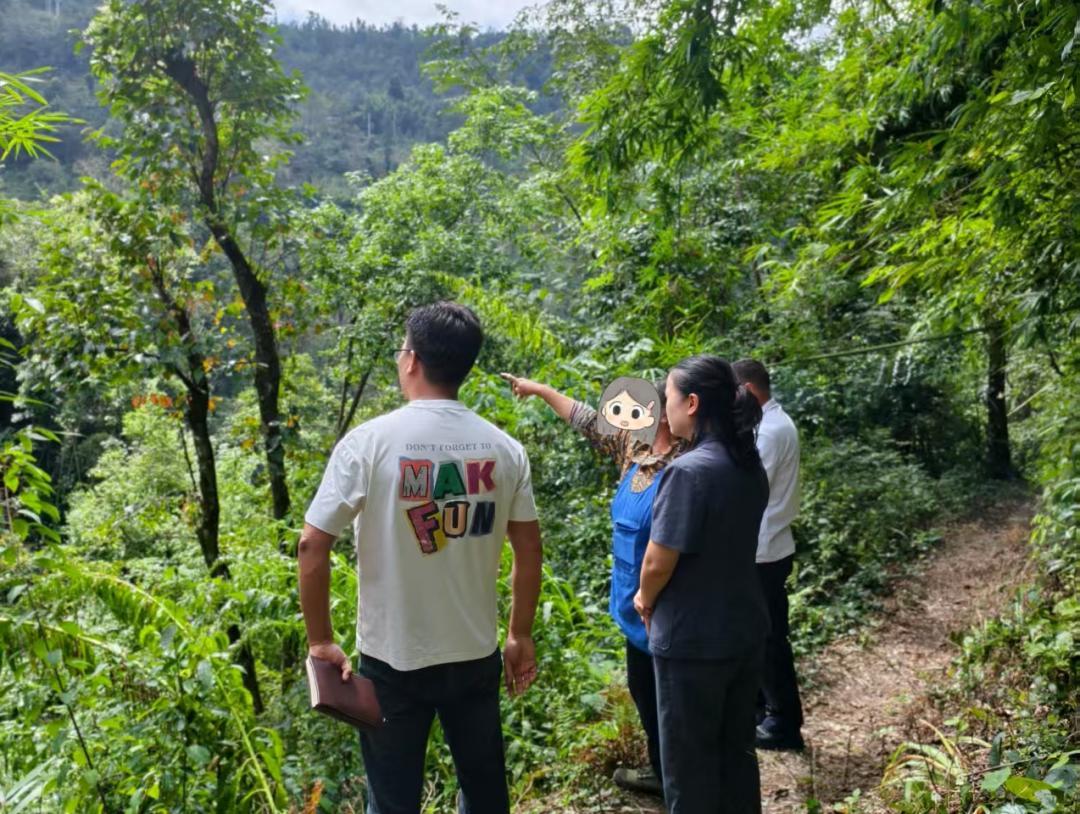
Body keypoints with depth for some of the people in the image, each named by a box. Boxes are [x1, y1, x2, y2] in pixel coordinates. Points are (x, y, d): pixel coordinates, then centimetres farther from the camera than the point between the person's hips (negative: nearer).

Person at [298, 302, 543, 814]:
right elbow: (529, 548, 1)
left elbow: (313, 545, -14)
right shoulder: (503, 448, -4)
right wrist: (520, 636, 12)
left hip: (392, 660, -3)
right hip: (476, 655, 3)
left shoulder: (369, 441, -13)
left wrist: (320, 641, -3)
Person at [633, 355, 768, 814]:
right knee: (736, 750, 20)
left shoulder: (689, 470, -23)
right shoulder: (751, 467, 3)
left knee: (689, 762, 9)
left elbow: (658, 563, -20)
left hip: (692, 639, -8)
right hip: (745, 629, 8)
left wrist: (645, 599, 0)